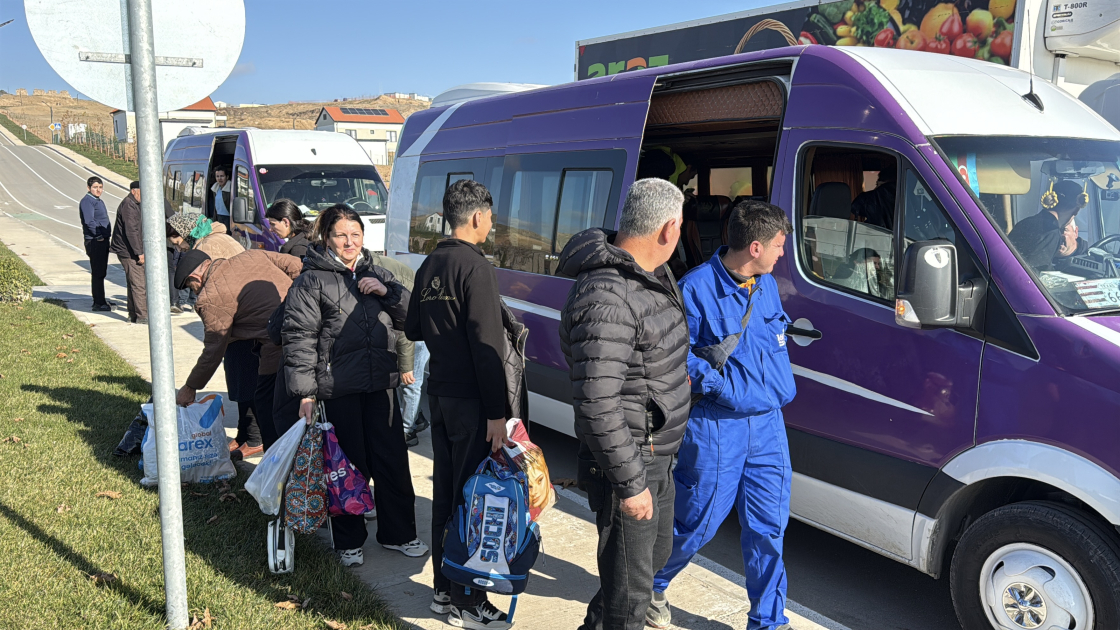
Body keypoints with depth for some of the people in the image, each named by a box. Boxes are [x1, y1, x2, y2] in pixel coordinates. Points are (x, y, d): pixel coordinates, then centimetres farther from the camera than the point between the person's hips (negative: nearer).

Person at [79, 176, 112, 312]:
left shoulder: (99, 201, 19)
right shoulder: (87, 201, -11)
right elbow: (89, 221, -22)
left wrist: (108, 234, 15)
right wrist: (99, 236, -18)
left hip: (103, 241, 10)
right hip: (94, 241, -10)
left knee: (101, 273, 14)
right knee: (97, 273, -7)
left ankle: (100, 301, 21)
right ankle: (99, 303, -5)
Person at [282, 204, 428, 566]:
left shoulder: (376, 274, 14)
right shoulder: (312, 281, -2)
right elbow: (299, 338, -7)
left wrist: (387, 292, -5)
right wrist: (305, 393, -13)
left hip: (381, 384, 5)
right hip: (339, 389, -4)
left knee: (393, 460, 10)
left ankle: (398, 533, 26)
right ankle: (349, 542, 22)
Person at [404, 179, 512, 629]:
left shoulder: (429, 266, 11)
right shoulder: (476, 267, -16)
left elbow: (413, 330, 19)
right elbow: (486, 346, -20)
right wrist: (496, 414, -19)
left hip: (439, 393, 9)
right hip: (470, 399, -9)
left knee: (445, 492, 15)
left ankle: (444, 591, 27)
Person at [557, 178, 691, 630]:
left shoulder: (652, 274, 4)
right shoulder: (606, 300, -29)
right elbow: (596, 406, -30)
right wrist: (629, 484, -25)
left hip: (658, 457, 10)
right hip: (627, 462, -10)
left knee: (657, 553, 28)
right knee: (629, 592, 4)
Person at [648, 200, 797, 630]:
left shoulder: (767, 285, 9)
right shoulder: (697, 288, -14)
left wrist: (779, 391, 12)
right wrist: (717, 384, -22)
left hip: (767, 425, 6)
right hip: (714, 430, -6)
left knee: (768, 527, 9)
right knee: (698, 522, 7)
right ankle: (651, 585, 35)